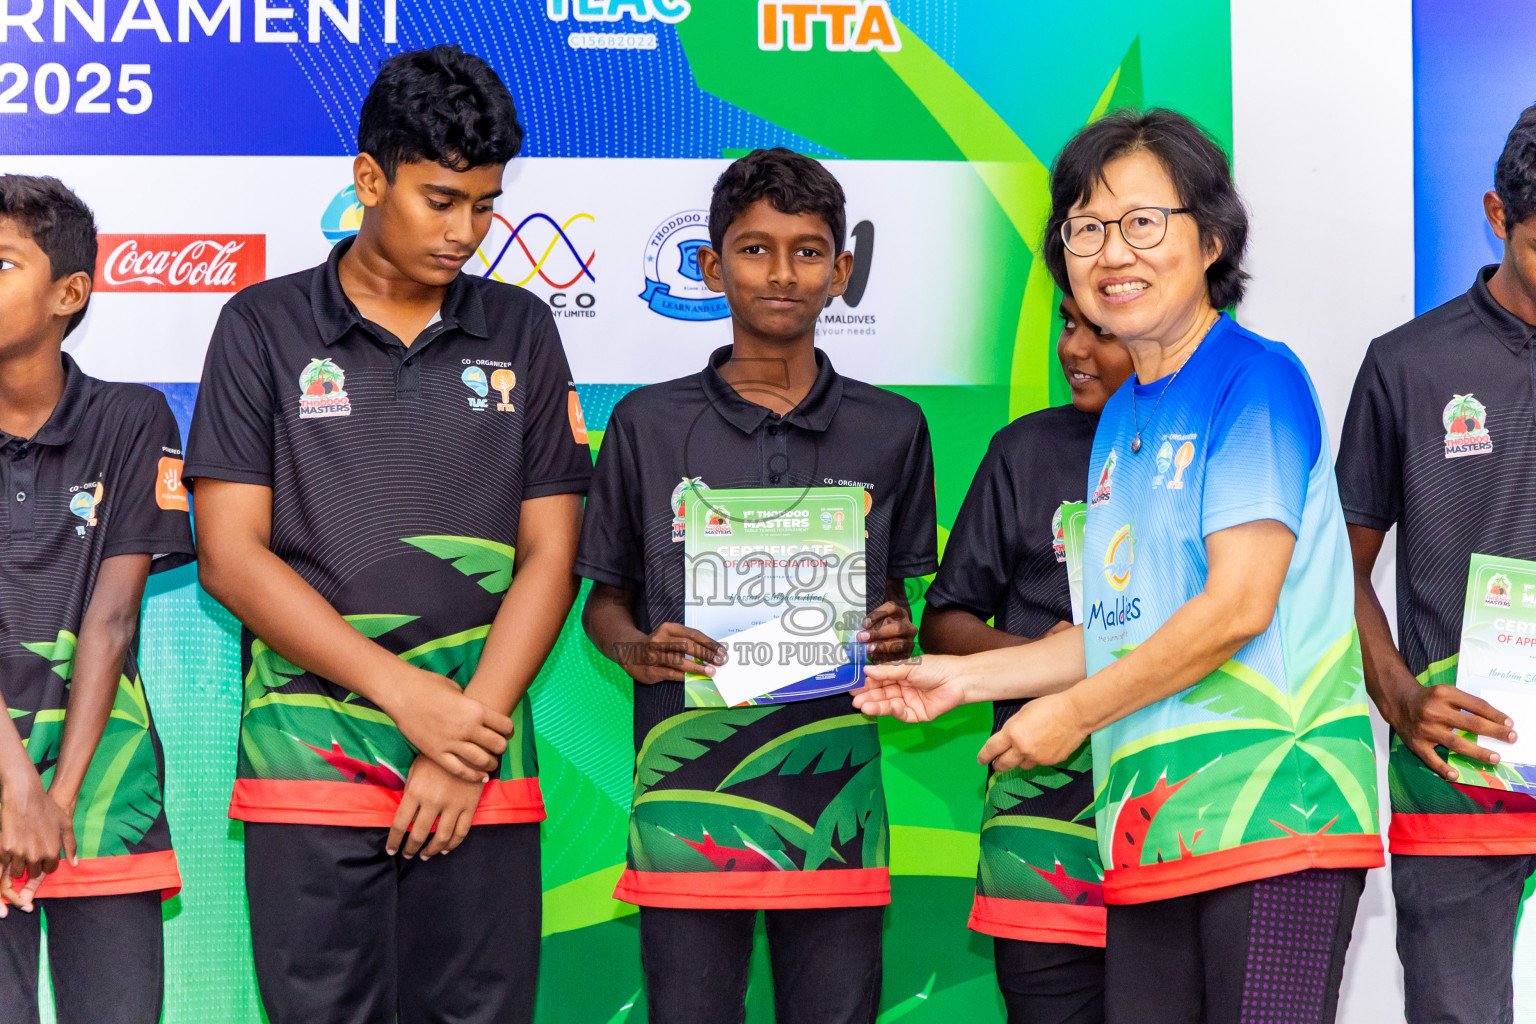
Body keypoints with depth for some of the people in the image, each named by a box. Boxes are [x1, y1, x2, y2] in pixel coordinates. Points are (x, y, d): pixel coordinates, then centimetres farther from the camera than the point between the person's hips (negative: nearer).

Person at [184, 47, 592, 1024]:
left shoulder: (521, 332, 10)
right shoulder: (266, 327, 3)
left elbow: (548, 557, 5)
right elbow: (231, 556, -3)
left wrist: (464, 738, -6)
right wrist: (410, 697, -10)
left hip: (486, 770, 2)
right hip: (310, 768, -1)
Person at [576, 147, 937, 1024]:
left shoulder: (892, 430, 9)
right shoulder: (649, 424, 5)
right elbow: (605, 597, 11)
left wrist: (896, 639, -5)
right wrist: (637, 648, -10)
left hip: (835, 796, 1)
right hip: (689, 796, -1)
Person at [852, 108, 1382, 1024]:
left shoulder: (1256, 378, -7)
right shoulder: (1124, 417, 18)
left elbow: (1240, 603, -15)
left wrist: (1071, 713, -7)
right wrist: (966, 677, 20)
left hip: (1273, 809, -8)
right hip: (1152, 825, 8)